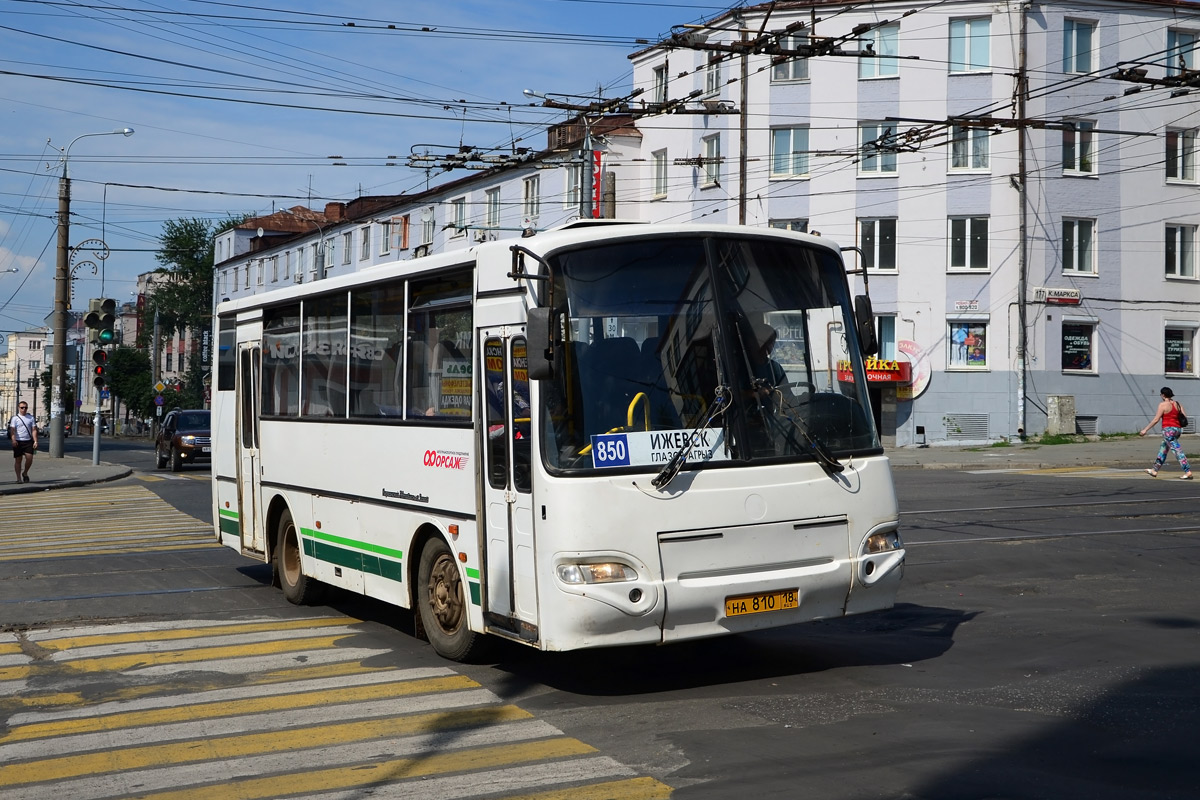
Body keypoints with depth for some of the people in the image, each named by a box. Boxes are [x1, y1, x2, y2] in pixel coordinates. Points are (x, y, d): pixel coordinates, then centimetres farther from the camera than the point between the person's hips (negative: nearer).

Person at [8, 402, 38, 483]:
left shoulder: (31, 418, 9)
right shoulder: (15, 418, 2)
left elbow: (34, 430, 7)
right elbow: (12, 430, -8)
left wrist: (35, 441, -3)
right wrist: (13, 440, -24)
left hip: (28, 441, 2)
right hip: (18, 442, -2)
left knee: (29, 458, -8)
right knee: (18, 460, 3)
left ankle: (25, 473, 16)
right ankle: (19, 478, 10)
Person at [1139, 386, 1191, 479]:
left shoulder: (1163, 405, -9)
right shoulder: (1177, 404, 9)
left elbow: (1156, 419, -12)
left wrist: (1145, 429, -6)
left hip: (1168, 429, -8)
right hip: (1178, 429, 8)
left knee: (1177, 450, -9)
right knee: (1163, 448, 18)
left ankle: (1188, 471, -15)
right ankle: (1154, 470, 26)